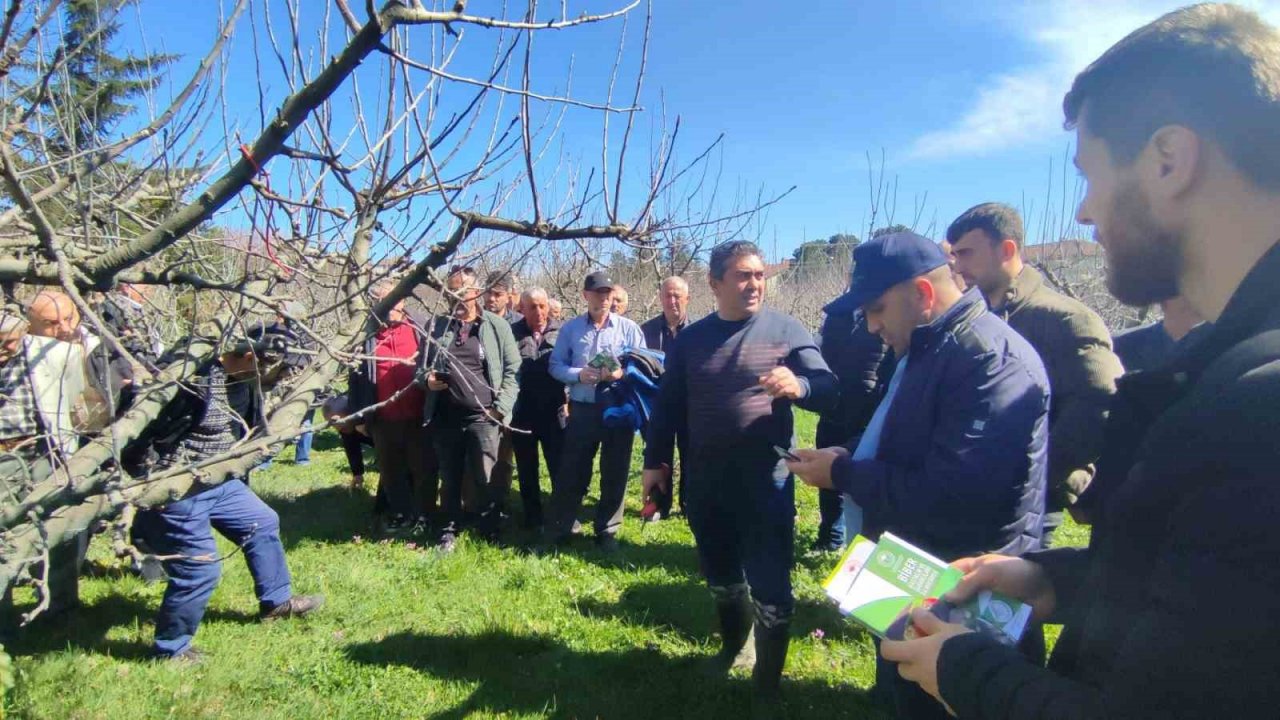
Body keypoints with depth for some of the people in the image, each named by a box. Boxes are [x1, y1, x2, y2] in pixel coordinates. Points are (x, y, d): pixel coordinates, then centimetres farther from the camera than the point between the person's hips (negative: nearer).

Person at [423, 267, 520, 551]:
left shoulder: (497, 325, 3)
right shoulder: (436, 325, 10)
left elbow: (513, 369, 1)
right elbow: (421, 364, 18)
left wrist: (501, 406, -8)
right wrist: (427, 378, -5)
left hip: (482, 415, -2)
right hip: (445, 416, 3)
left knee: (483, 477, 1)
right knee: (450, 477, 13)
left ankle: (489, 531, 19)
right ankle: (451, 529, 29)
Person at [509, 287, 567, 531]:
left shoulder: (562, 331, 4)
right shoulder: (512, 333, 2)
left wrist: (568, 400, -3)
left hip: (555, 412, -1)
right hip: (522, 413, 1)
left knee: (560, 468, 4)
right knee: (527, 471, 12)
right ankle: (533, 519, 25)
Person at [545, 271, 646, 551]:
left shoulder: (629, 328, 1)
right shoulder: (570, 328, 4)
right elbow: (555, 365, 3)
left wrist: (622, 374, -18)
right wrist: (578, 374, -15)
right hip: (582, 409, 0)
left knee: (614, 473, 8)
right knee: (573, 471, 6)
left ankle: (607, 530, 22)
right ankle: (560, 527, 22)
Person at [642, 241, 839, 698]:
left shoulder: (786, 330, -4)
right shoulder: (690, 339, 5)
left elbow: (829, 389, -10)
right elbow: (667, 405, 11)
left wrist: (799, 385, -31)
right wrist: (655, 460, 6)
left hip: (767, 484, -3)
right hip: (705, 486, 4)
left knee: (770, 588, 4)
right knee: (720, 580, 20)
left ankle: (768, 682, 25)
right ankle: (735, 648, 46)